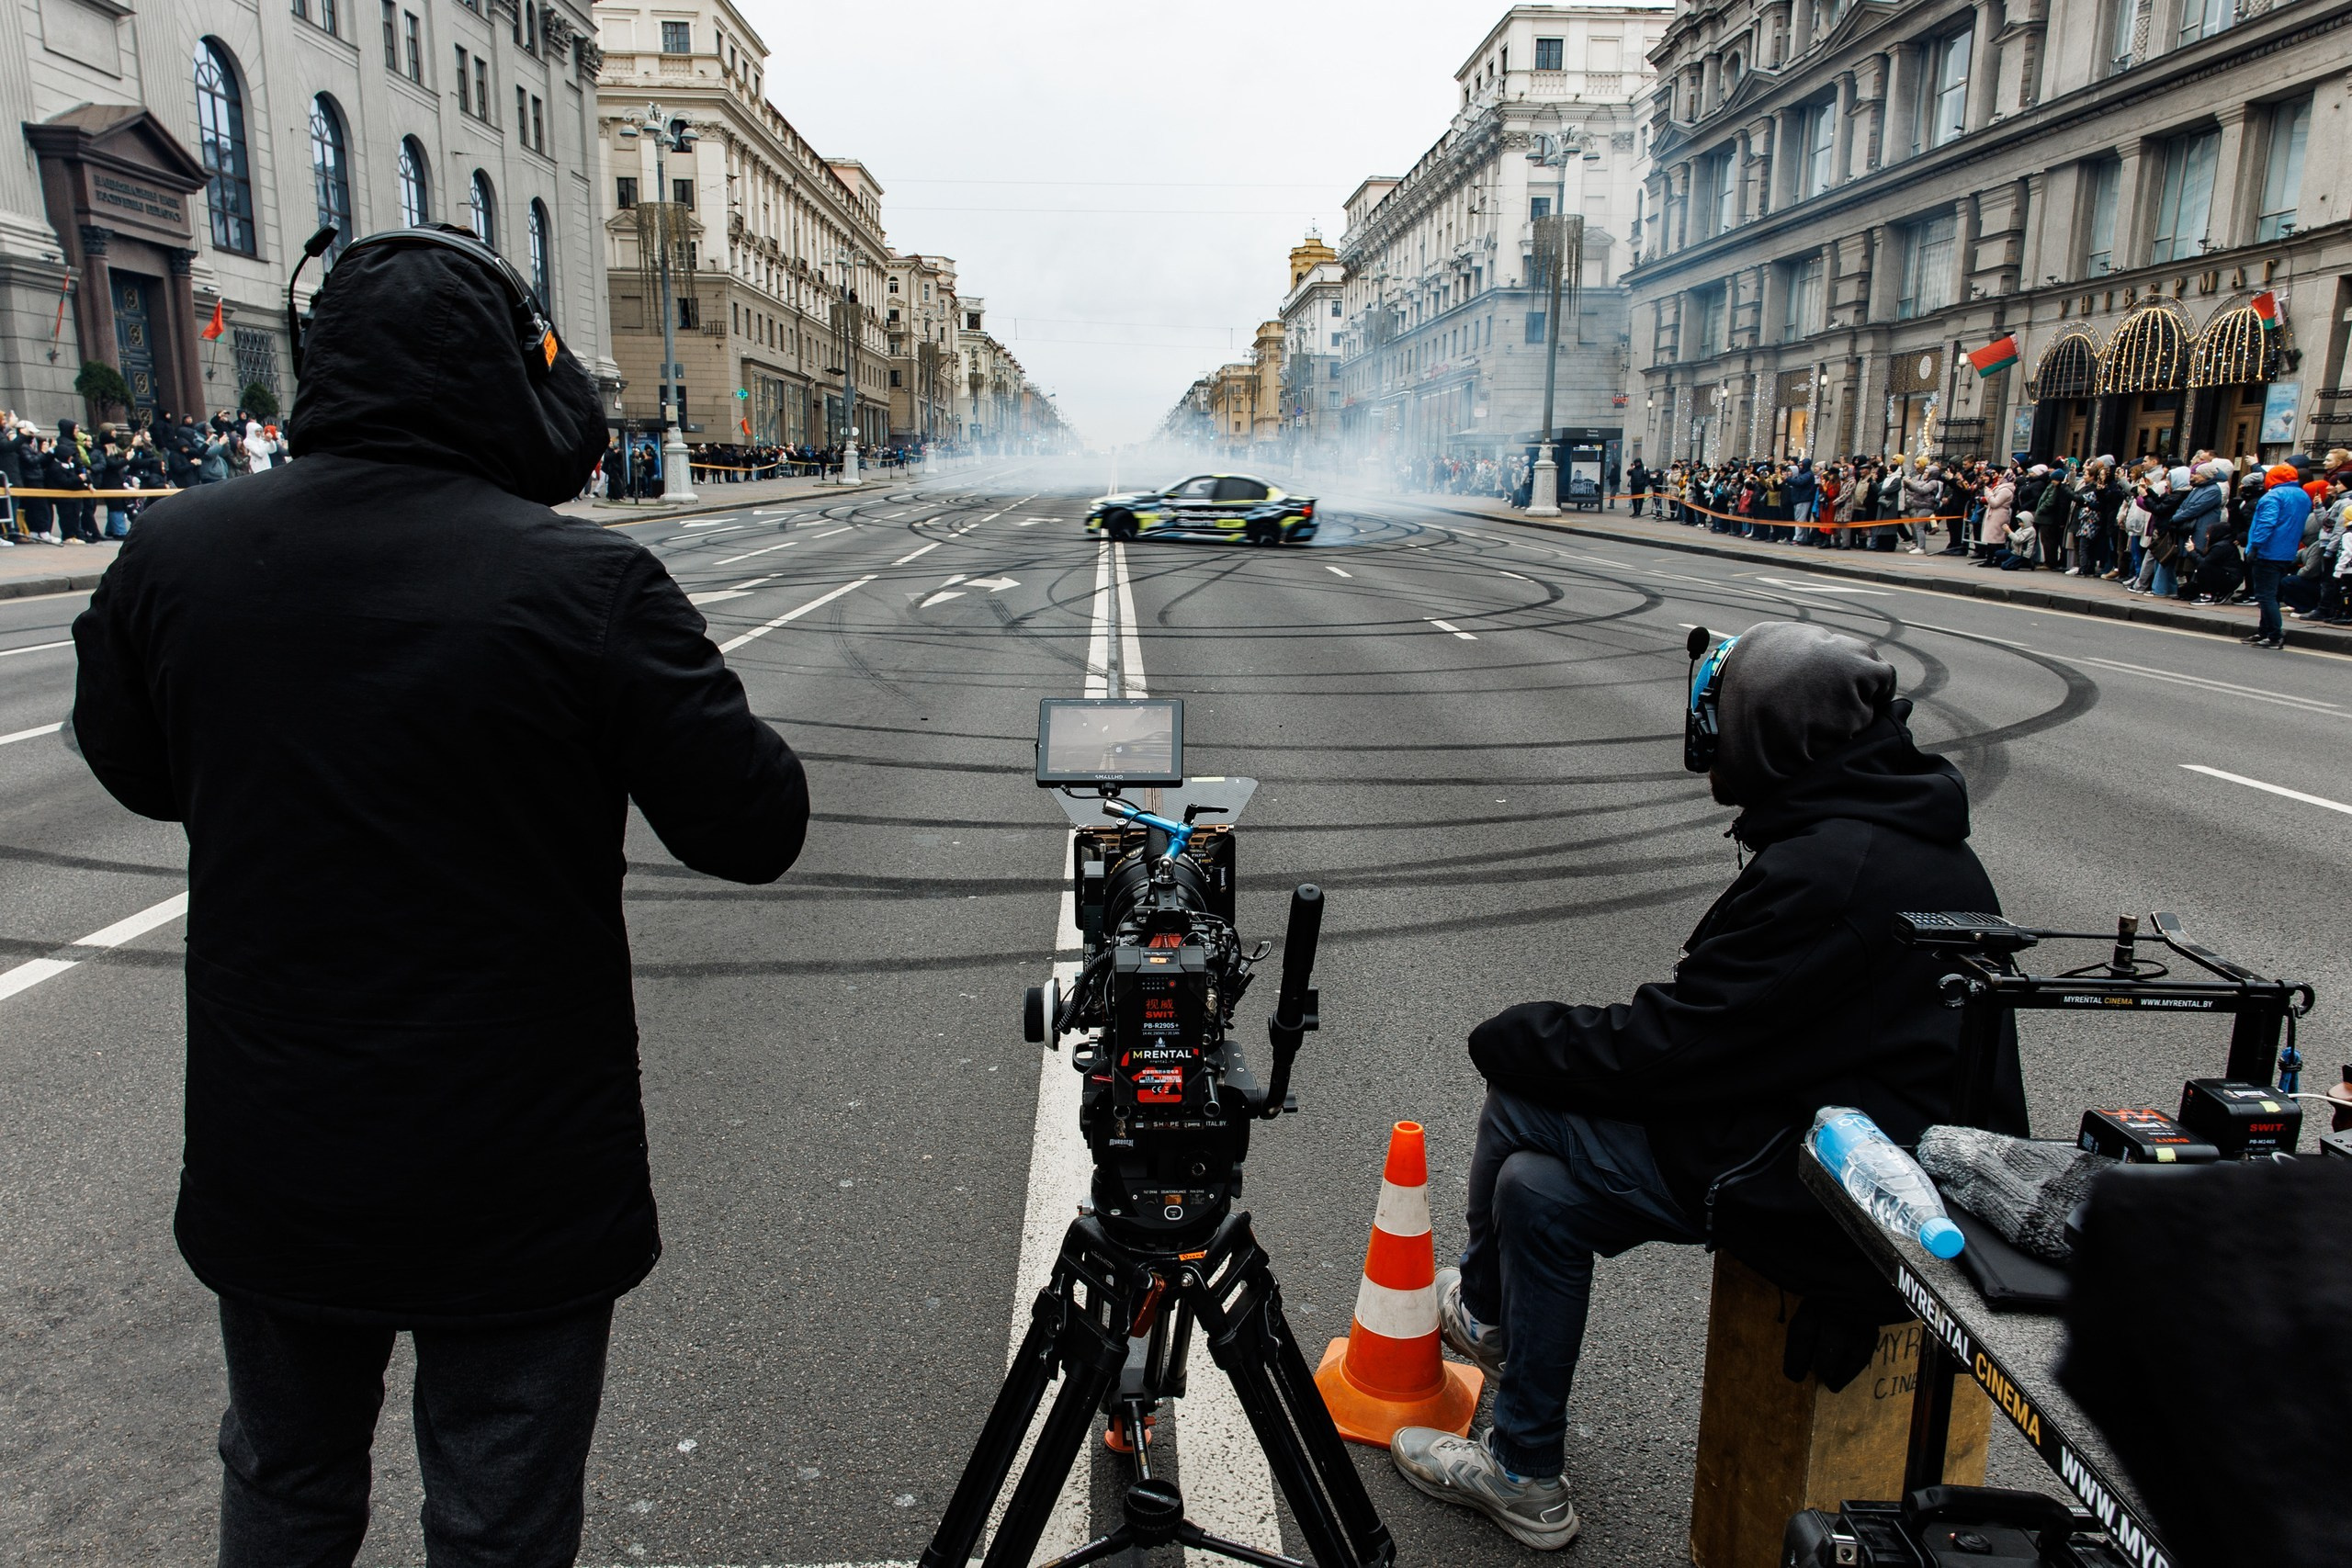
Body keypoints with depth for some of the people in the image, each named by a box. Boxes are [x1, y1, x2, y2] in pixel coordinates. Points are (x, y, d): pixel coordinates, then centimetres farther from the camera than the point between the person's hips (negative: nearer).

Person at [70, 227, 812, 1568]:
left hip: (265, 1165, 5)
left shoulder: (172, 553, -6)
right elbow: (756, 829, -15)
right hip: (516, 1183, -4)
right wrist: (669, 682, 1)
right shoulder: (586, 581, -21)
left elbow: (135, 771, 11)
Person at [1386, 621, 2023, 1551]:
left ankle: (1484, 1303, 27)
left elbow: (1667, 1051, -21)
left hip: (1839, 1212, -10)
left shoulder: (1830, 871, -25)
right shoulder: (1917, 839, 8)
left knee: (1524, 1103, -3)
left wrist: (1511, 1041, -4)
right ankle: (1522, 1475, 27)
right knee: (1538, 1191, 9)